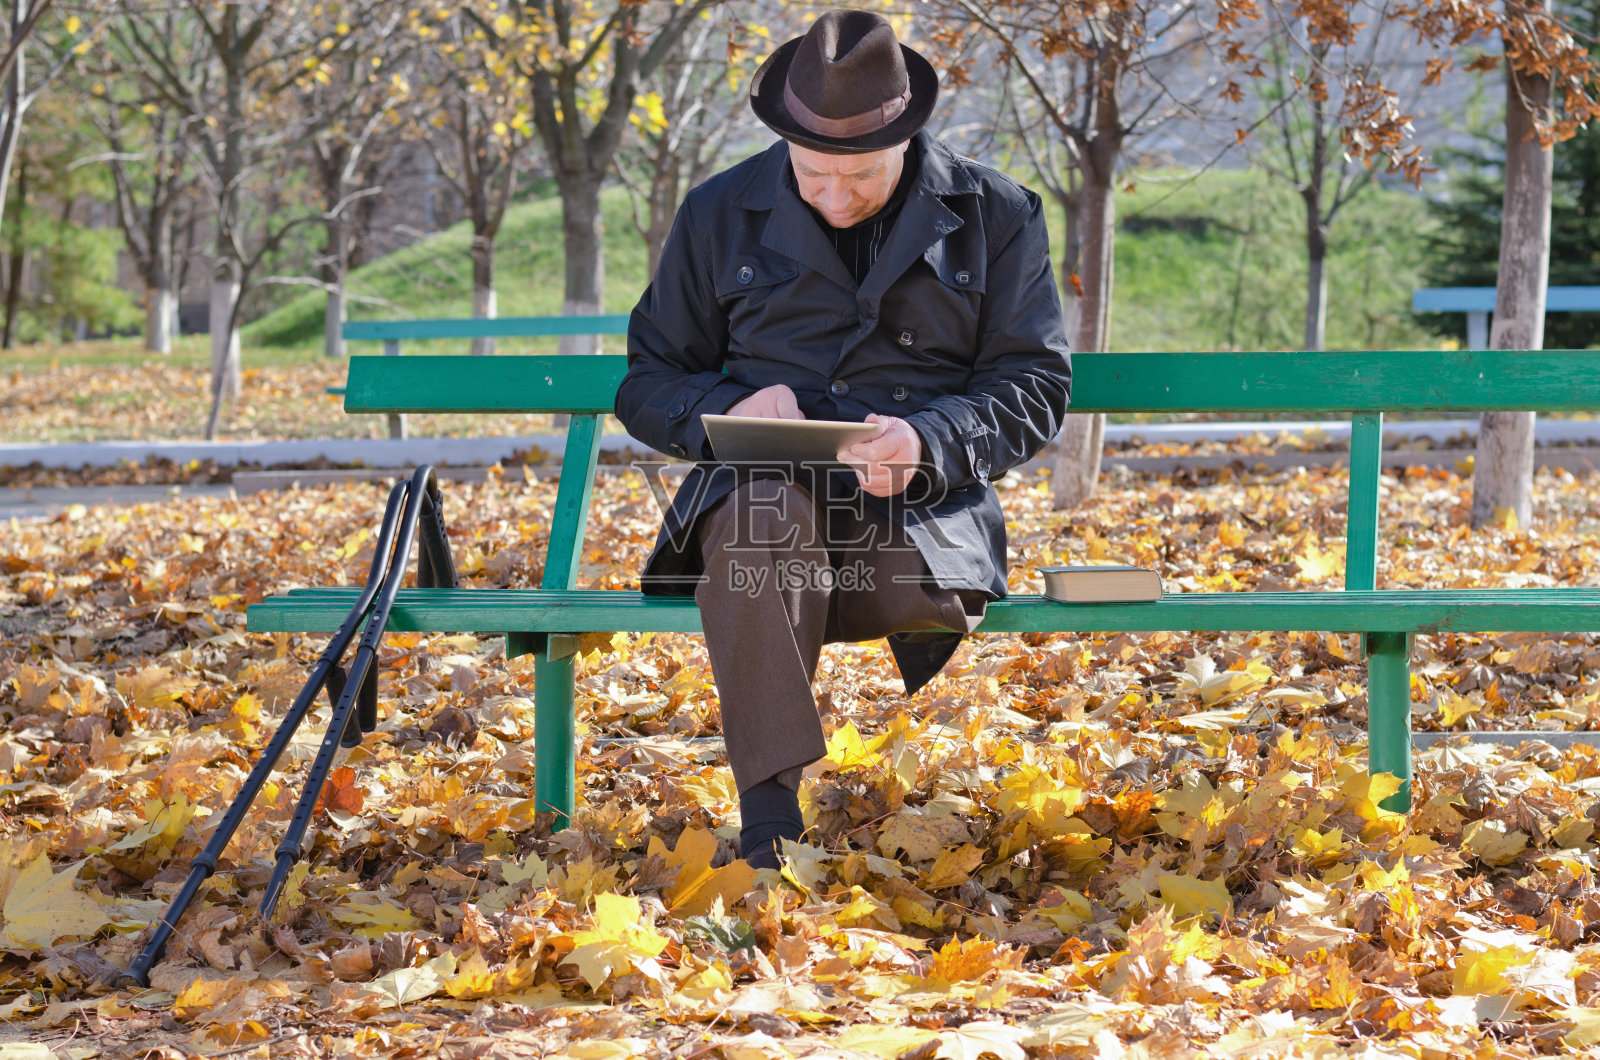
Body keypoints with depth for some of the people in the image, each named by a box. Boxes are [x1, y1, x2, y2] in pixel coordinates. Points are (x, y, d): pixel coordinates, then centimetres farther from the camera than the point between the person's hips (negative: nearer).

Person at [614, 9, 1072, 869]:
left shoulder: (993, 216, 8)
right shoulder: (720, 216, 10)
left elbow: (1035, 386, 5)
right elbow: (648, 382, 15)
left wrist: (930, 440, -16)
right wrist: (727, 411, -10)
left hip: (924, 513, 0)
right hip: (761, 491, 1)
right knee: (766, 520, -38)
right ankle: (770, 819, -41)